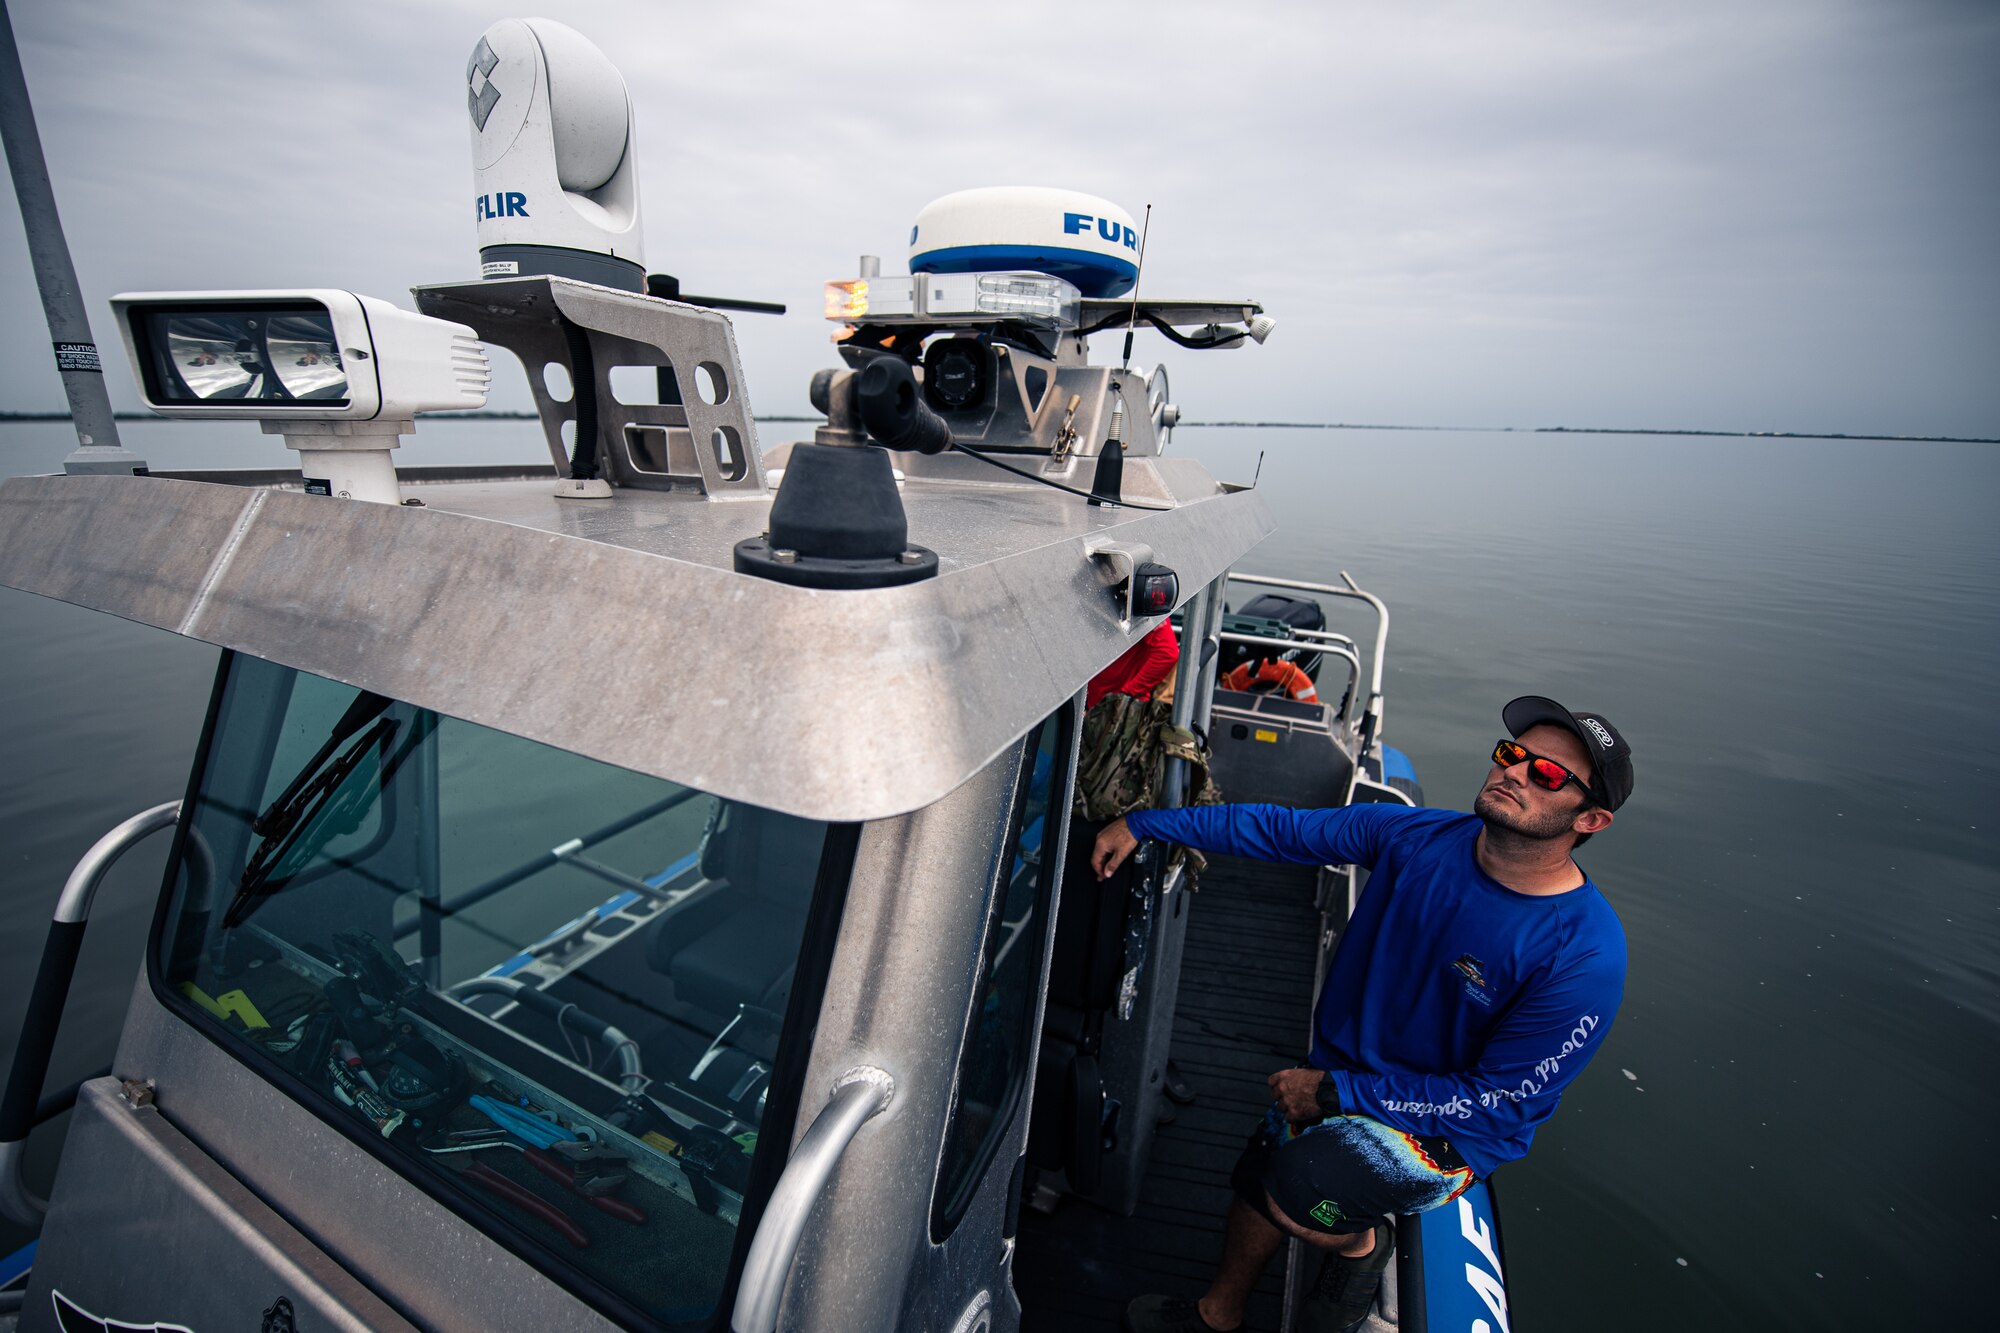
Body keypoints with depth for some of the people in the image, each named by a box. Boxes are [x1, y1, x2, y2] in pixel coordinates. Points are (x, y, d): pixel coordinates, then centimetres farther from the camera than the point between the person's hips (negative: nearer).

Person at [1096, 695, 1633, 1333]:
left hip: (1451, 1128, -4)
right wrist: (1142, 824, -8)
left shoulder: (1586, 952, -25)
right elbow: (1278, 828, -7)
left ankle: (1360, 1243, 10)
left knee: (1296, 1190, -27)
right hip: (1343, 1073, 5)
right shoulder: (1416, 837, -13)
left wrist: (1338, 1092, -21)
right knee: (1253, 1186, 9)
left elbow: (1501, 1103, -19)